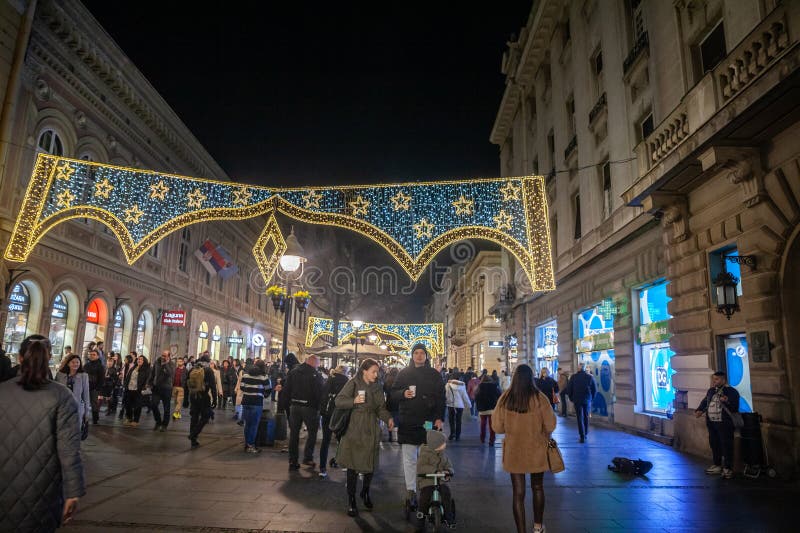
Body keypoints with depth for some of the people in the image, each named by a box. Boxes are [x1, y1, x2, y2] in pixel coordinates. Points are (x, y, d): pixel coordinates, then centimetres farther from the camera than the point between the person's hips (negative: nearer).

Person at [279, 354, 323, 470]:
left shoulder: (293, 371, 6)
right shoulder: (315, 375, -10)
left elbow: (286, 390, 7)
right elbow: (319, 393, -12)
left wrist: (283, 405, 11)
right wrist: (319, 408, -5)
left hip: (294, 406, 5)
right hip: (309, 407, -4)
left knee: (294, 433, 10)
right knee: (312, 432, 12)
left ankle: (293, 461, 12)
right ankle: (308, 457, 8)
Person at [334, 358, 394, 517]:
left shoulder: (377, 387, 8)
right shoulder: (353, 383, -7)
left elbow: (381, 408, 9)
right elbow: (338, 401, -8)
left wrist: (388, 418, -9)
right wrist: (354, 401, -23)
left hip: (371, 430, 5)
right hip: (354, 430, -4)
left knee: (370, 464, 10)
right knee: (353, 465, -3)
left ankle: (365, 492, 35)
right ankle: (351, 500, 12)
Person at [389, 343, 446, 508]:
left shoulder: (434, 375, 6)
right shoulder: (404, 373, 8)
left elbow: (441, 398, 5)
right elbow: (393, 394, 11)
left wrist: (440, 418, -6)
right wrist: (403, 394, -11)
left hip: (428, 423, -1)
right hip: (407, 423, 1)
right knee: (409, 460, 4)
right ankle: (410, 491, 12)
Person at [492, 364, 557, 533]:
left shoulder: (505, 398, -11)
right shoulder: (539, 398, -16)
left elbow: (497, 427, -4)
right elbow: (550, 425, -8)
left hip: (513, 451, 0)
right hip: (536, 451, 0)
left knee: (518, 492, 10)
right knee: (537, 487, 22)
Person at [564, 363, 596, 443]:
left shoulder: (573, 377, -6)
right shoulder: (590, 377, -3)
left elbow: (568, 389, -3)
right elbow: (595, 390, 2)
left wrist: (571, 399, 9)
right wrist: (591, 398, 14)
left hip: (577, 400, -1)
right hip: (587, 400, 2)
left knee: (580, 418, 2)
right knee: (586, 417, 16)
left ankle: (582, 436, -5)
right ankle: (585, 434, 22)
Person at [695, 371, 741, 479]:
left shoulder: (731, 391, -8)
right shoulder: (711, 391, 13)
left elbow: (735, 408, -14)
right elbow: (705, 401, 23)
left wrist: (726, 401, -31)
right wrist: (699, 410, 8)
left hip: (724, 423, -7)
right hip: (711, 423, 7)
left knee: (726, 445, -1)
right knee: (714, 444, 15)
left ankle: (727, 468, 8)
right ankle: (717, 465, 28)